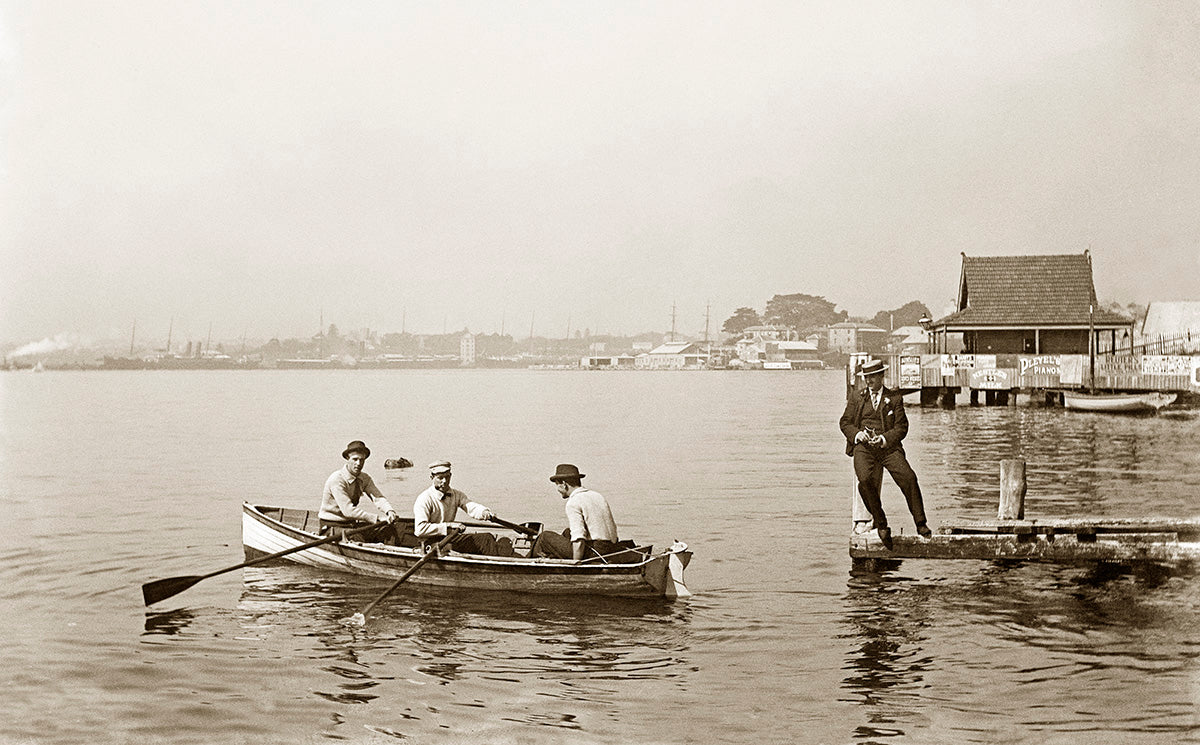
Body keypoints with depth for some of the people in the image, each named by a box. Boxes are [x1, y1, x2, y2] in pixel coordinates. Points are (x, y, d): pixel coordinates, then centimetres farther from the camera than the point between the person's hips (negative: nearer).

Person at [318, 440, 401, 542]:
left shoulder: (364, 479, 3)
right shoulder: (336, 480, -20)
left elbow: (378, 498, -9)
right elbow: (348, 510, -28)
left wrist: (389, 511, -32)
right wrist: (377, 518, -31)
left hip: (352, 523, 7)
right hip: (331, 526, -7)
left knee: (388, 530, -10)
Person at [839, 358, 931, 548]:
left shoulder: (895, 398, 13)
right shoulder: (856, 399, 19)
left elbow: (901, 427, 7)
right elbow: (845, 422, 15)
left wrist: (884, 438, -11)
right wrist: (856, 433, -7)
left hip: (887, 446, 0)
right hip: (863, 447, 0)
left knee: (908, 477, -24)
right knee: (865, 480, -29)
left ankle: (920, 523, -16)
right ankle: (880, 522, -13)